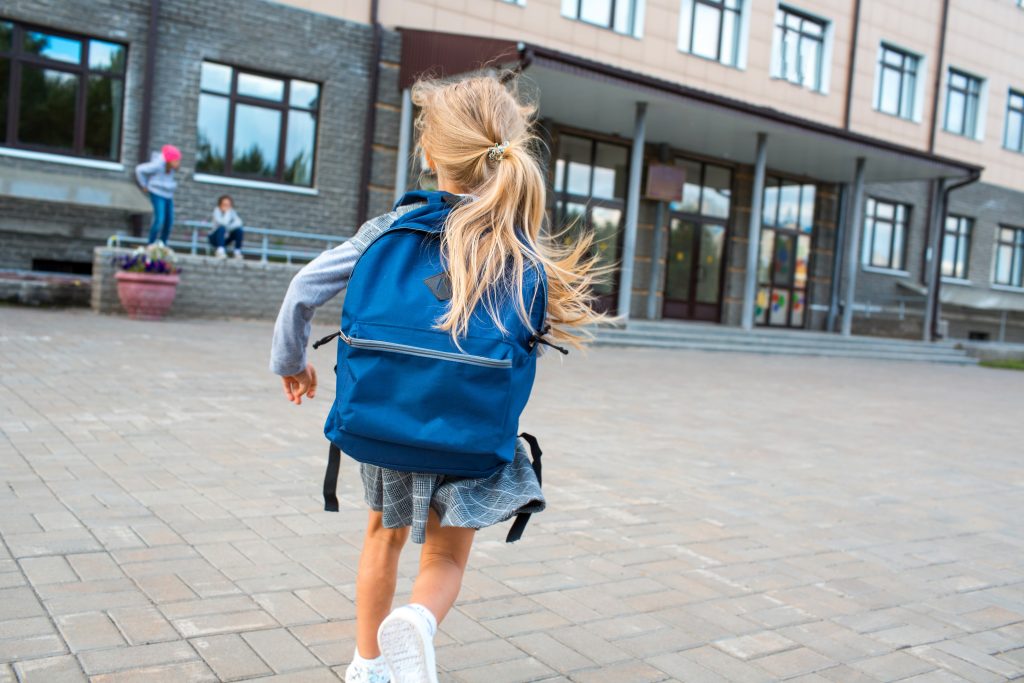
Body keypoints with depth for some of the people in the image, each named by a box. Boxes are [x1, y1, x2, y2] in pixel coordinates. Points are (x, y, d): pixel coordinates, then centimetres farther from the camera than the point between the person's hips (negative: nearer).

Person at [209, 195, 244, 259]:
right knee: (222, 228, -34)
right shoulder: (217, 210, -16)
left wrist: (229, 227, -29)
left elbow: (238, 222, -18)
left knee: (239, 229, -20)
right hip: (215, 238, -4)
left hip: (225, 239, 4)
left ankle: (237, 251, -15)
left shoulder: (232, 212, -2)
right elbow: (223, 223, -30)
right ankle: (220, 250, -40)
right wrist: (227, 212, -25)